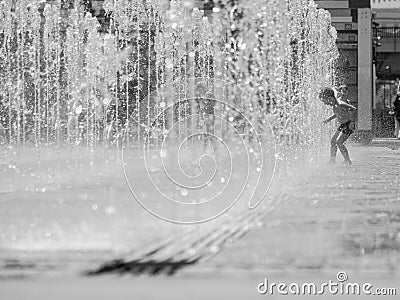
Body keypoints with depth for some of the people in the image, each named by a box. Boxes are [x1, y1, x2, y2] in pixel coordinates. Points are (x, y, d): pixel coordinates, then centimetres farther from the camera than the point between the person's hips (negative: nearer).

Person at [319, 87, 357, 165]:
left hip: (349, 124, -10)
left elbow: (354, 110, -28)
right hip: (343, 125, 10)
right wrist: (329, 119, 14)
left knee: (339, 142, -15)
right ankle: (332, 160, 21)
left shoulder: (339, 104, -26)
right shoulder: (335, 104, 3)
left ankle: (348, 161, -7)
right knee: (333, 141, 12)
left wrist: (352, 121, -27)